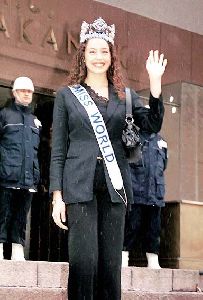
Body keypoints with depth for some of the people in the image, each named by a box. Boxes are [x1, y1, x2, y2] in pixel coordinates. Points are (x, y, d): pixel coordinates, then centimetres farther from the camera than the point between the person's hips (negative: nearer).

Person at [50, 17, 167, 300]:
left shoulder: (125, 95, 15)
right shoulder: (67, 95, 9)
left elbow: (152, 125, 0)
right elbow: (58, 150, 6)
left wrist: (155, 82, -10)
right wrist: (57, 196, -2)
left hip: (115, 186, 2)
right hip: (79, 186, -2)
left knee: (111, 263, 3)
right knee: (83, 261, -9)